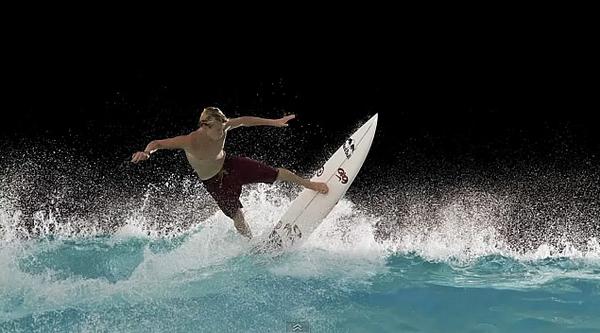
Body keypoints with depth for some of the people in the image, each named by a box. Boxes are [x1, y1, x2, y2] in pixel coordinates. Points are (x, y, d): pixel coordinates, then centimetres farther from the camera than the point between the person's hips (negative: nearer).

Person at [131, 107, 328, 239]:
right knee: (237, 217, 1)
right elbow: (157, 143, -35)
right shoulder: (190, 142, -36)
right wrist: (146, 152, -59)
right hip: (214, 181, -3)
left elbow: (244, 120, -7)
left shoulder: (222, 127, -24)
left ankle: (310, 185, 27)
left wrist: (274, 122, -2)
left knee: (279, 174, 1)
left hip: (229, 165, 3)